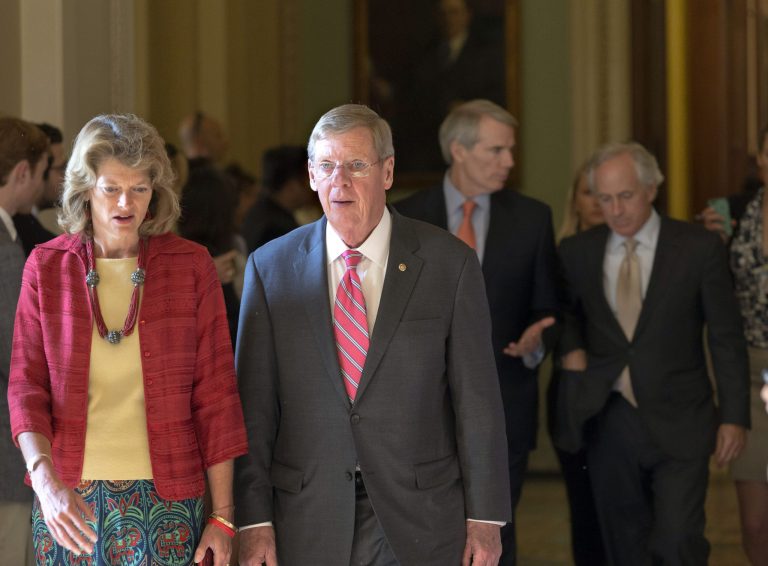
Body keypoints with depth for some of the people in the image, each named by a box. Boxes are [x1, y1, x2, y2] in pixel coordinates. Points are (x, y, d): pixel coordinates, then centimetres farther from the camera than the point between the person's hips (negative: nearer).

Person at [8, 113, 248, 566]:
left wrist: (223, 516, -1)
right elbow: (26, 388, 1)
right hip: (69, 500, 1)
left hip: (165, 496, -1)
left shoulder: (192, 266, 1)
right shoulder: (47, 267, 3)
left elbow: (216, 396, 2)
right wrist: (47, 481, -16)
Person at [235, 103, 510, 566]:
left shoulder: (449, 263, -1)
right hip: (308, 521, 1)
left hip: (418, 522, -1)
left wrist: (485, 518, -3)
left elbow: (477, 396, -1)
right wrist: (254, 520, -4)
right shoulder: (271, 267, 3)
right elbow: (254, 404, 2)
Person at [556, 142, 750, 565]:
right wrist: (571, 348, -2)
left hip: (679, 425, -3)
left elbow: (726, 338, -1)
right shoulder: (576, 252, 4)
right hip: (609, 424, 3)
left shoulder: (699, 247, -4)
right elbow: (566, 312, 20)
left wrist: (734, 416, -4)